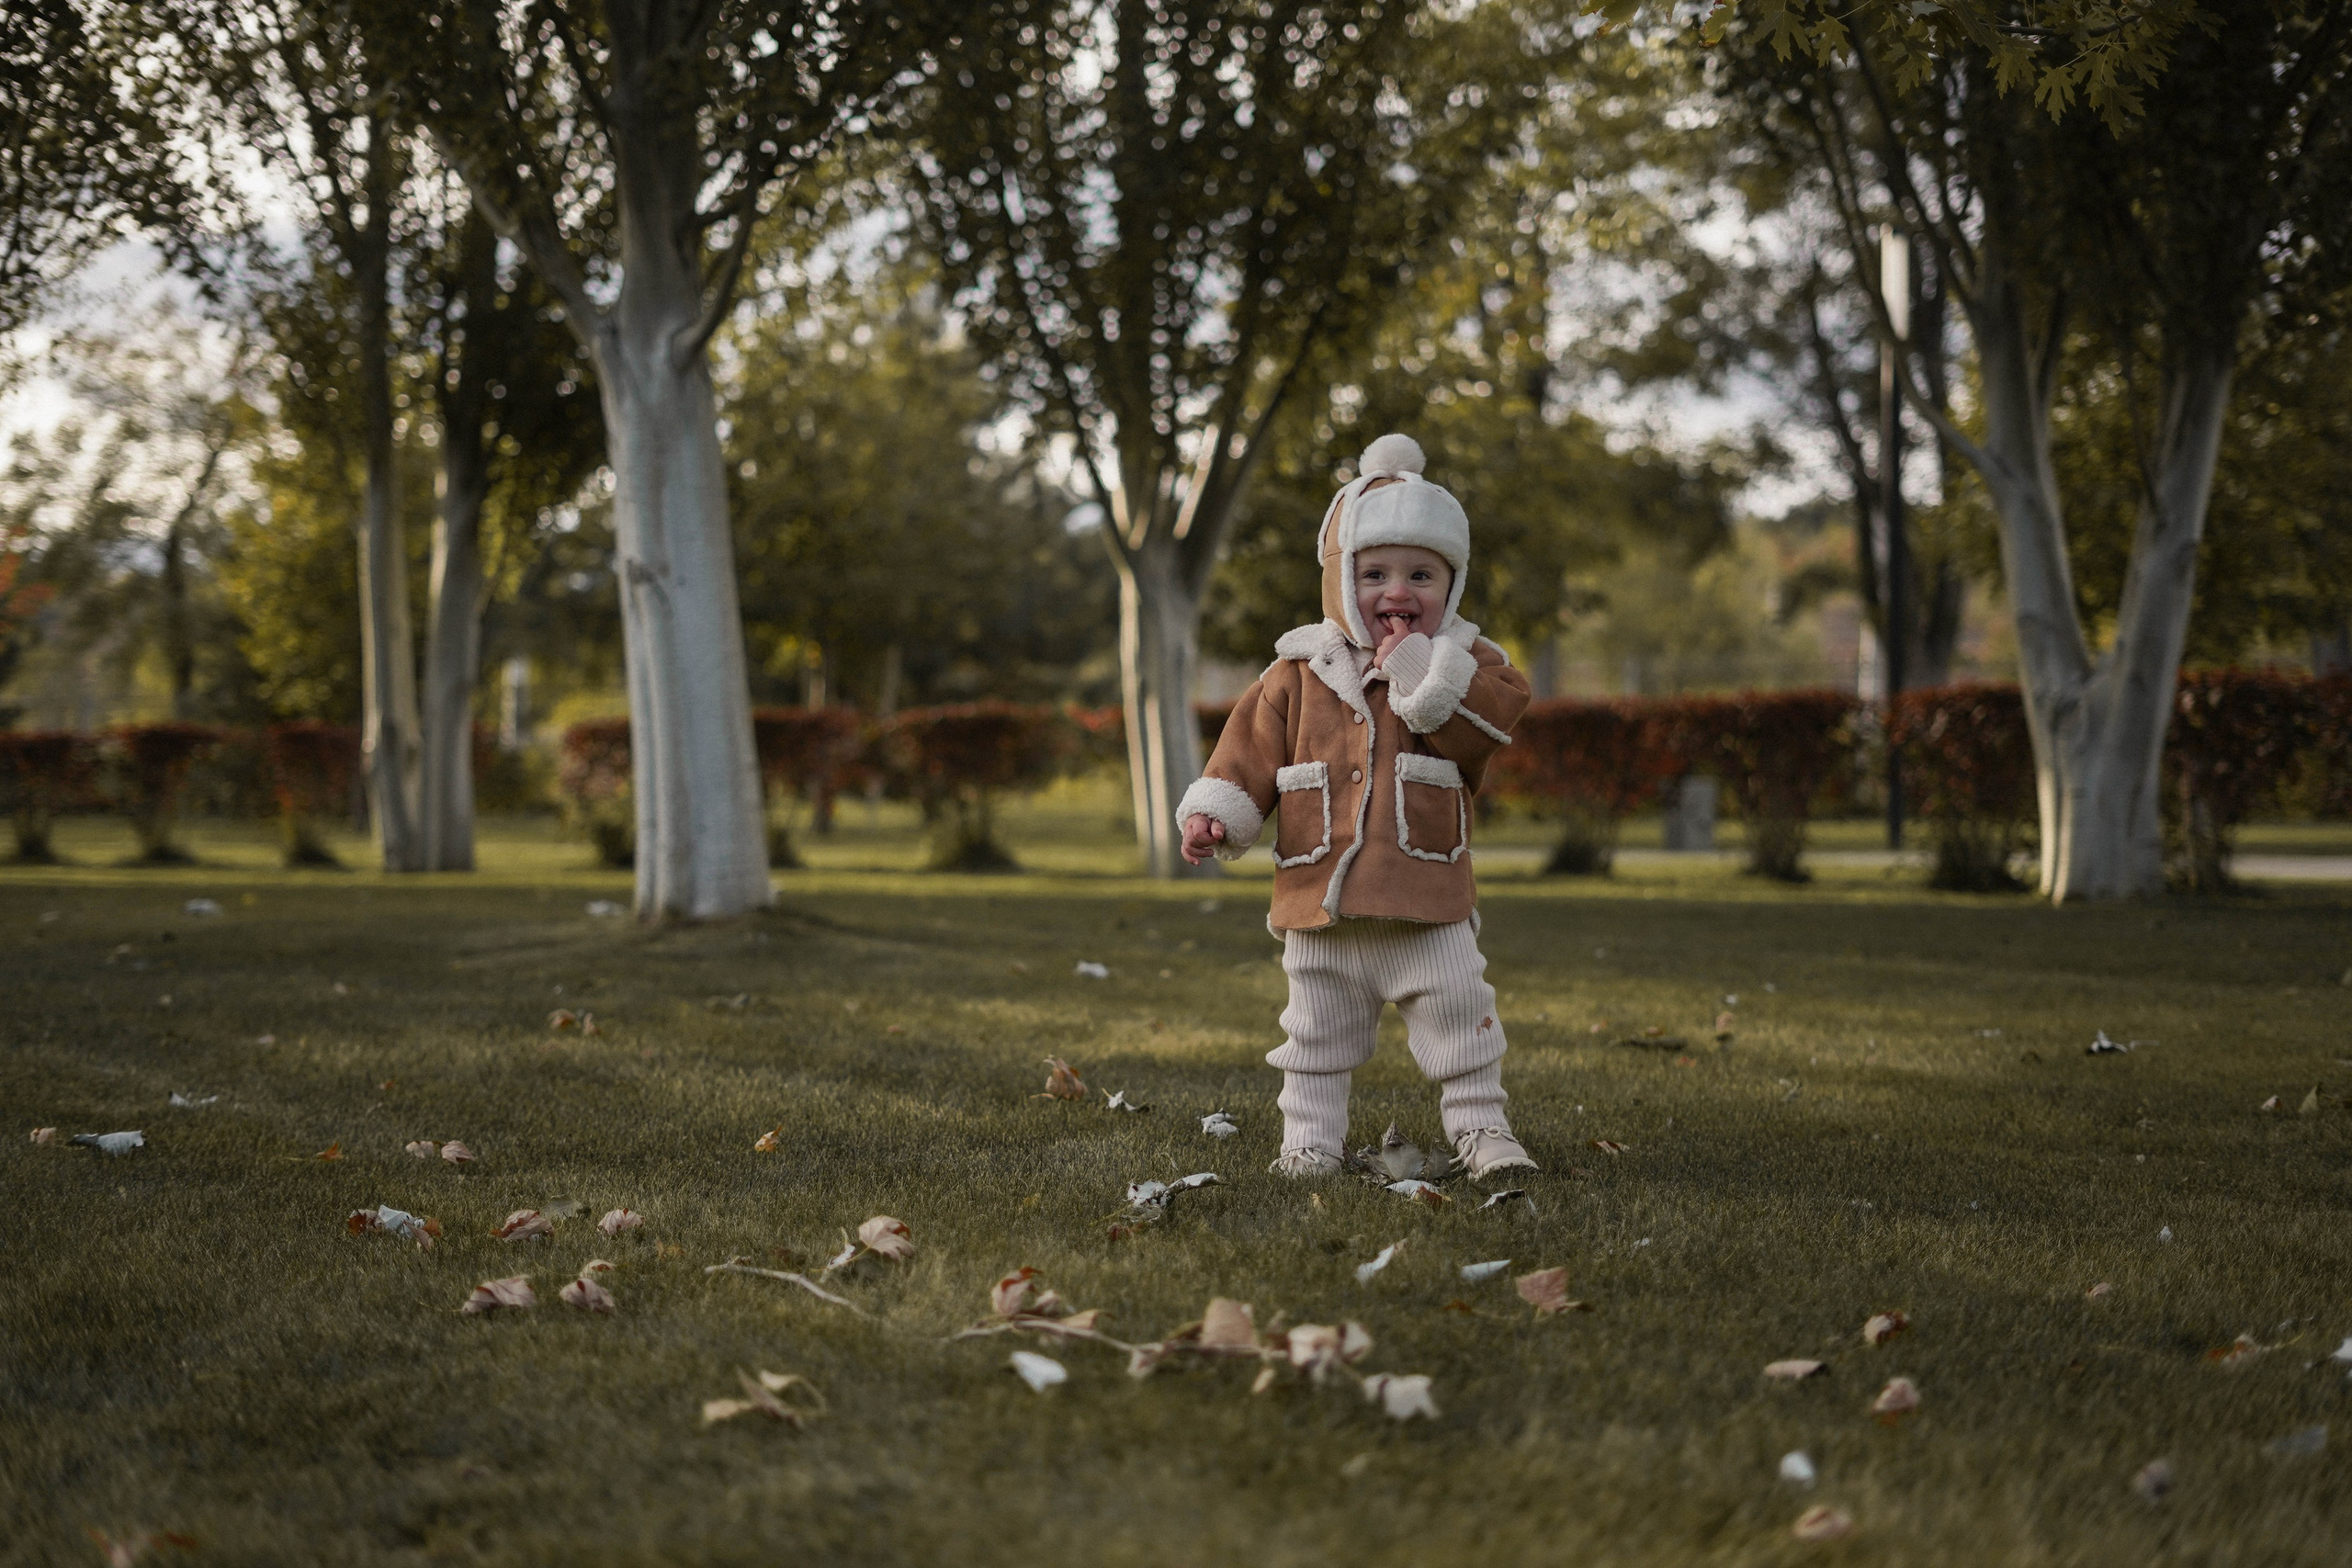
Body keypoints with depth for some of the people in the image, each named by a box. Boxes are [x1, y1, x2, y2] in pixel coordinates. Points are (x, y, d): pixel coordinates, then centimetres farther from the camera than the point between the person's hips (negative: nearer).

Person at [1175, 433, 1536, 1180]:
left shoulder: (1465, 663, 2)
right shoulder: (1298, 674, 4)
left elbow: (1488, 720, -18)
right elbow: (1251, 749, 4)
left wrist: (1416, 669, -19)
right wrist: (1214, 814, -10)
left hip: (1427, 903, -1)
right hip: (1319, 900, 1)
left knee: (1460, 1013, 1)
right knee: (1318, 1029, 10)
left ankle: (1481, 1128, 13)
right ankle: (1311, 1139, 21)